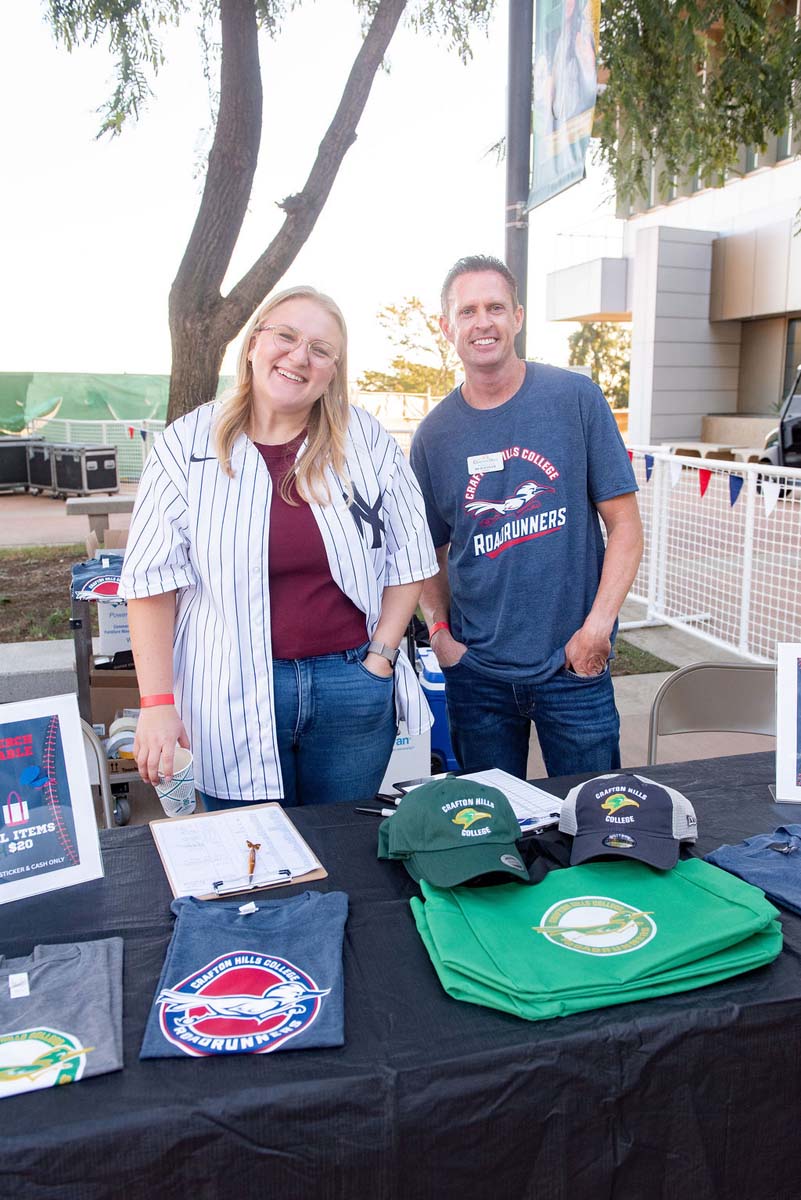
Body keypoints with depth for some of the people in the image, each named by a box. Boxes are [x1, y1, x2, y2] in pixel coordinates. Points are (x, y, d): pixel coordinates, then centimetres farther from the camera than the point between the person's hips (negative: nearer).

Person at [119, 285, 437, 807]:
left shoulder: (369, 440, 1)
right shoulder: (187, 446, -3)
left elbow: (409, 557, 5)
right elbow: (153, 580, -5)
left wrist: (380, 657, -2)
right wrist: (157, 704, -10)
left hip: (354, 688, 2)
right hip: (234, 696, -1)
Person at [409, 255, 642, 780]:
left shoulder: (577, 398, -4)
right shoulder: (434, 434, 2)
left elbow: (625, 525, -3)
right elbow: (431, 553, 10)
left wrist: (598, 625, -12)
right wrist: (439, 628, -6)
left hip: (575, 665, -1)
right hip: (476, 672, 2)